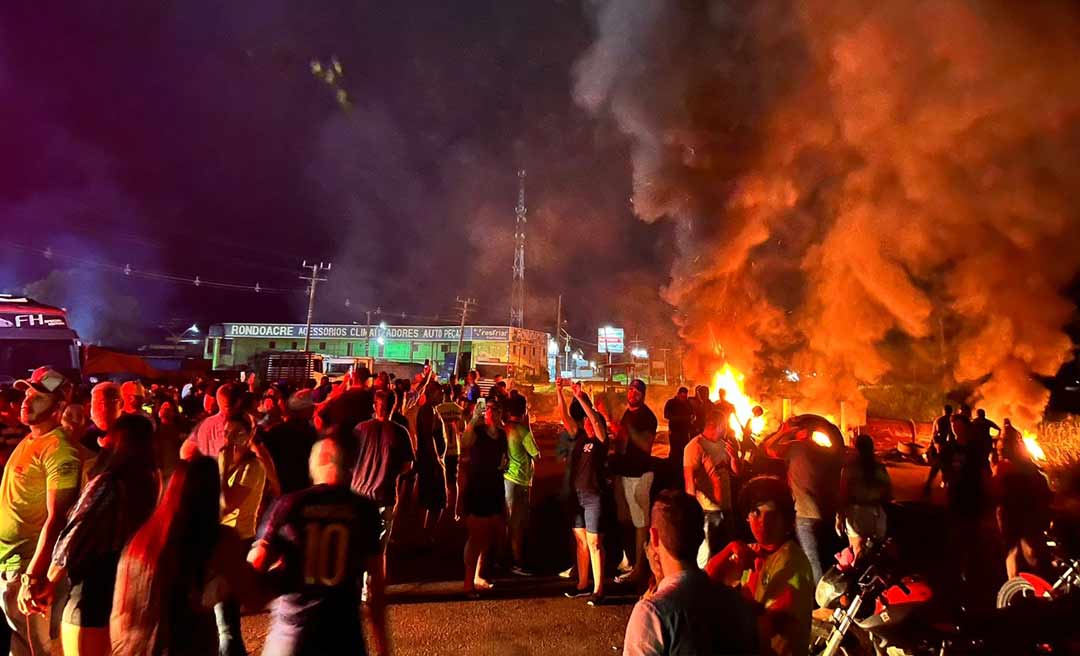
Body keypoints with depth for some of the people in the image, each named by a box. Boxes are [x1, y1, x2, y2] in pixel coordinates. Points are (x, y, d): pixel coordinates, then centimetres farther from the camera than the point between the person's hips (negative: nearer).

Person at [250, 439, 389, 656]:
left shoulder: (289, 504, -3)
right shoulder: (365, 510, -2)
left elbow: (254, 567, -5)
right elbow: (376, 583, -1)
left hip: (290, 630, 1)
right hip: (344, 631, 0)